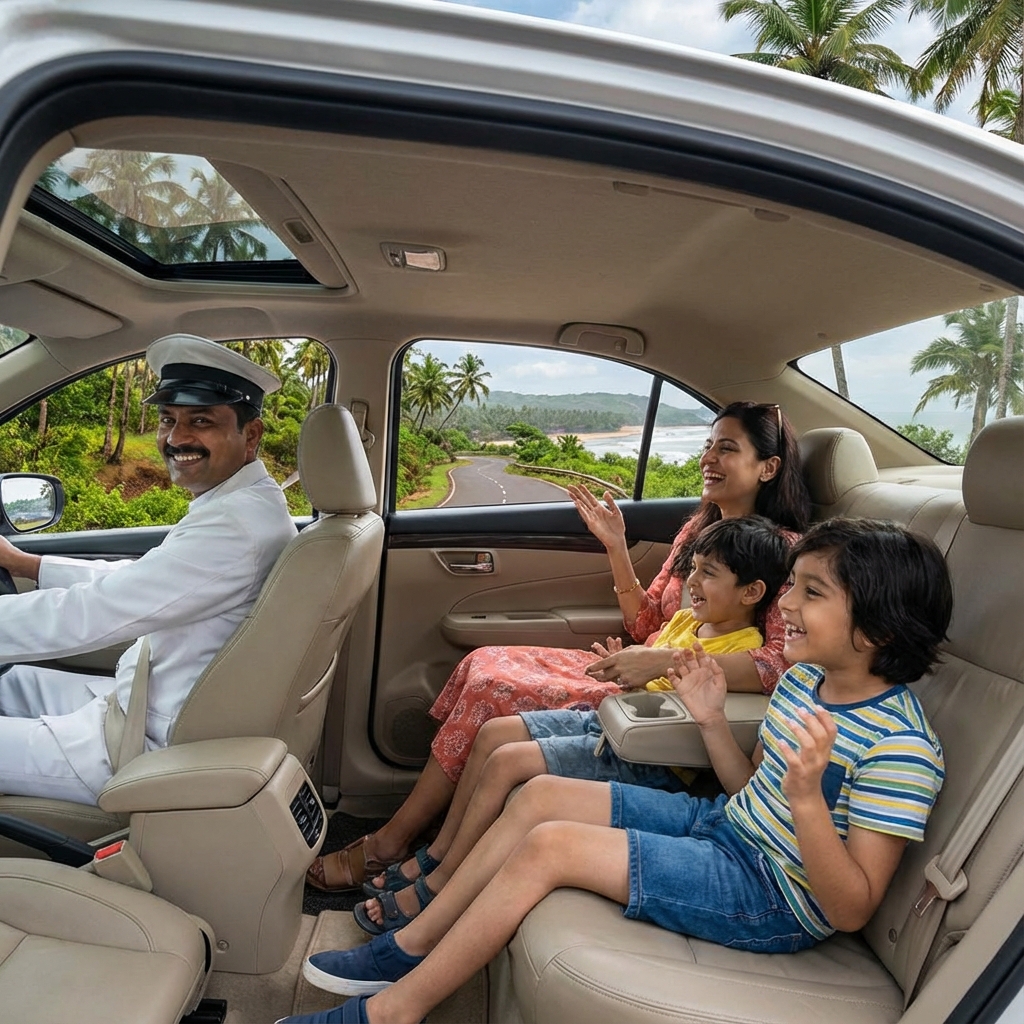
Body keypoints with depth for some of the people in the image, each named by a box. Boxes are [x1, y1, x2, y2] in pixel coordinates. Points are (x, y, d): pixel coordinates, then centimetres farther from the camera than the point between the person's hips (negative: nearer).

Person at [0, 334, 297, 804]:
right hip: (150, 706, 9)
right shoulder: (246, 502, 3)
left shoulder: (236, 524, -30)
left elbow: (89, 615, -29)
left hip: (158, 747, -9)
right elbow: (132, 579, 14)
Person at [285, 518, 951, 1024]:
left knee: (549, 846, -21)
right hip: (726, 826, 9)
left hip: (772, 895, -9)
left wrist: (807, 799, -39)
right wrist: (713, 721, -1)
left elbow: (851, 911, -22)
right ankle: (409, 948, 13)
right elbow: (751, 791, 12)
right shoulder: (803, 680, 3)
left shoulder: (902, 748, -22)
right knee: (541, 795, 1)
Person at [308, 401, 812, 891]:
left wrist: (667, 660, -32)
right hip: (638, 677, 8)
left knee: (493, 690, -16)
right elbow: (644, 625, 13)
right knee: (485, 664, -6)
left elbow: (780, 665, -24)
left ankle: (389, 842, 0)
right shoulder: (698, 528, 12)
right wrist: (615, 545, 3)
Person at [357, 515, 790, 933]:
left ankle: (434, 888, -1)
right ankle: (435, 855, 15)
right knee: (493, 732, 1)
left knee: (507, 761, -18)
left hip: (649, 762, -9)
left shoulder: (744, 653, -18)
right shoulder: (687, 619, 8)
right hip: (607, 722, 10)